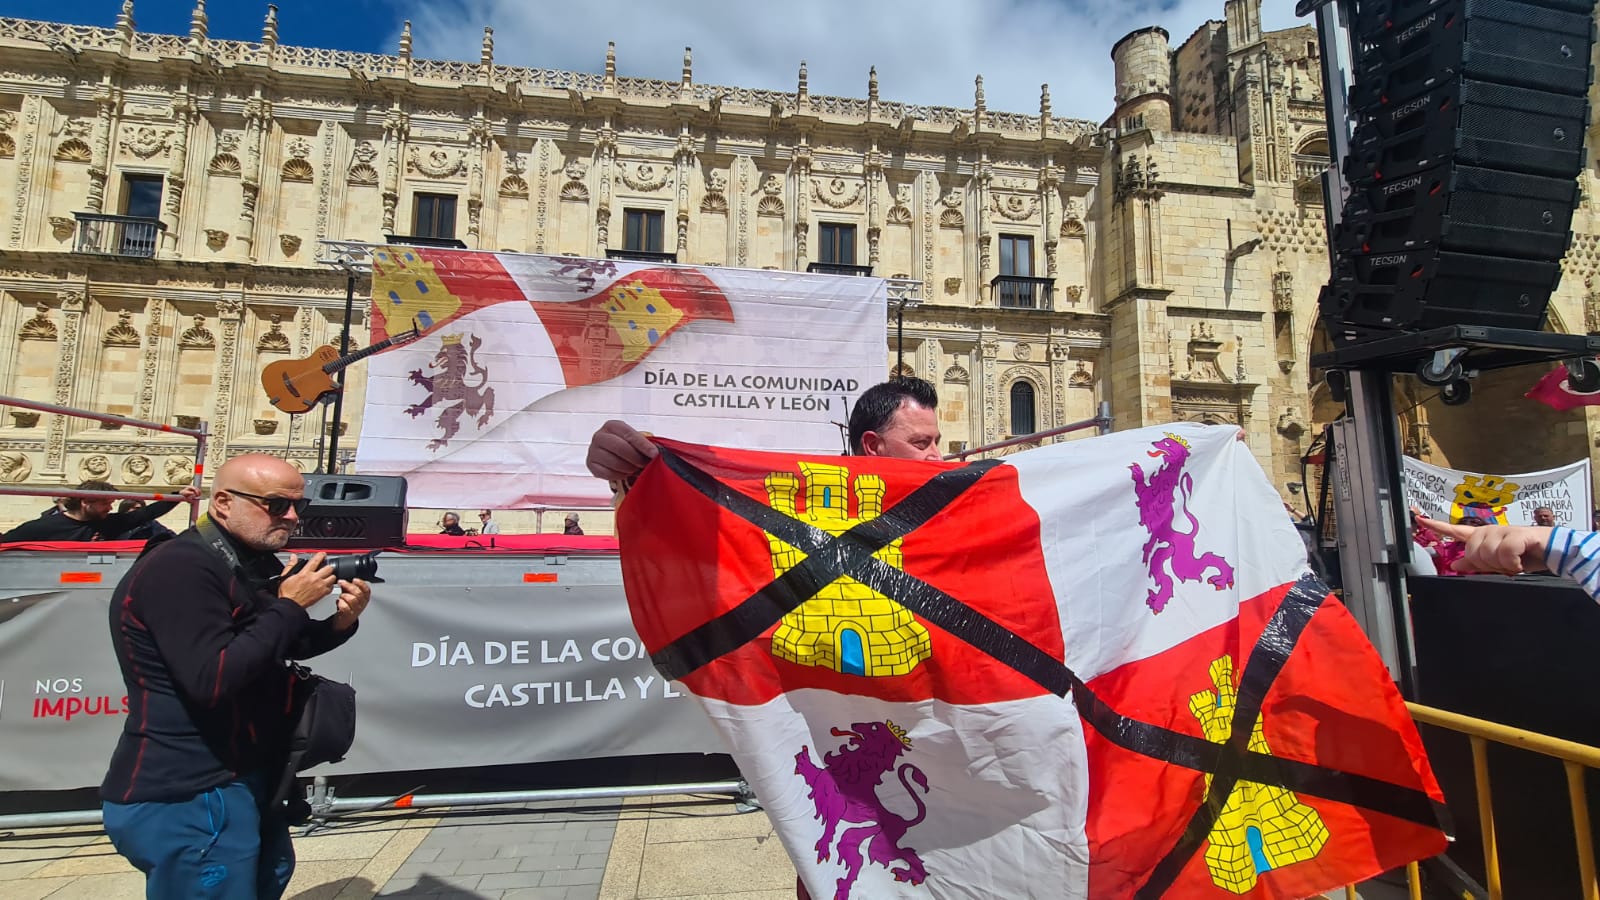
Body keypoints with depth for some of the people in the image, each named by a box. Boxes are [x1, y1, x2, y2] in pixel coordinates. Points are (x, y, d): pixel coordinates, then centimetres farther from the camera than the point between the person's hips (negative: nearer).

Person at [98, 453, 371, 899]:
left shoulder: (255, 563, 8)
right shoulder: (180, 569, -23)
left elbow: (285, 647, 16)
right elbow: (211, 680, -31)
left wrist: (340, 624, -3)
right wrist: (289, 606, -24)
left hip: (242, 779, 10)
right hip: (187, 797, -10)